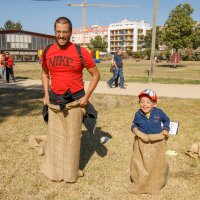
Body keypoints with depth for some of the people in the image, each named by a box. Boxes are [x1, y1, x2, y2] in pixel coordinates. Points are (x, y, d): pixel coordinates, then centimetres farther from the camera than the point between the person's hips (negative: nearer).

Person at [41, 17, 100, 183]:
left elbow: (96, 74, -3)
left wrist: (86, 97, -9)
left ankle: (71, 171, 25)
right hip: (54, 100, 3)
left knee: (72, 137, 7)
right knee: (54, 136, 12)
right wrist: (46, 94, 8)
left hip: (75, 100, -3)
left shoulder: (80, 51, -10)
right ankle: (54, 170, 30)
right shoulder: (47, 52, 1)